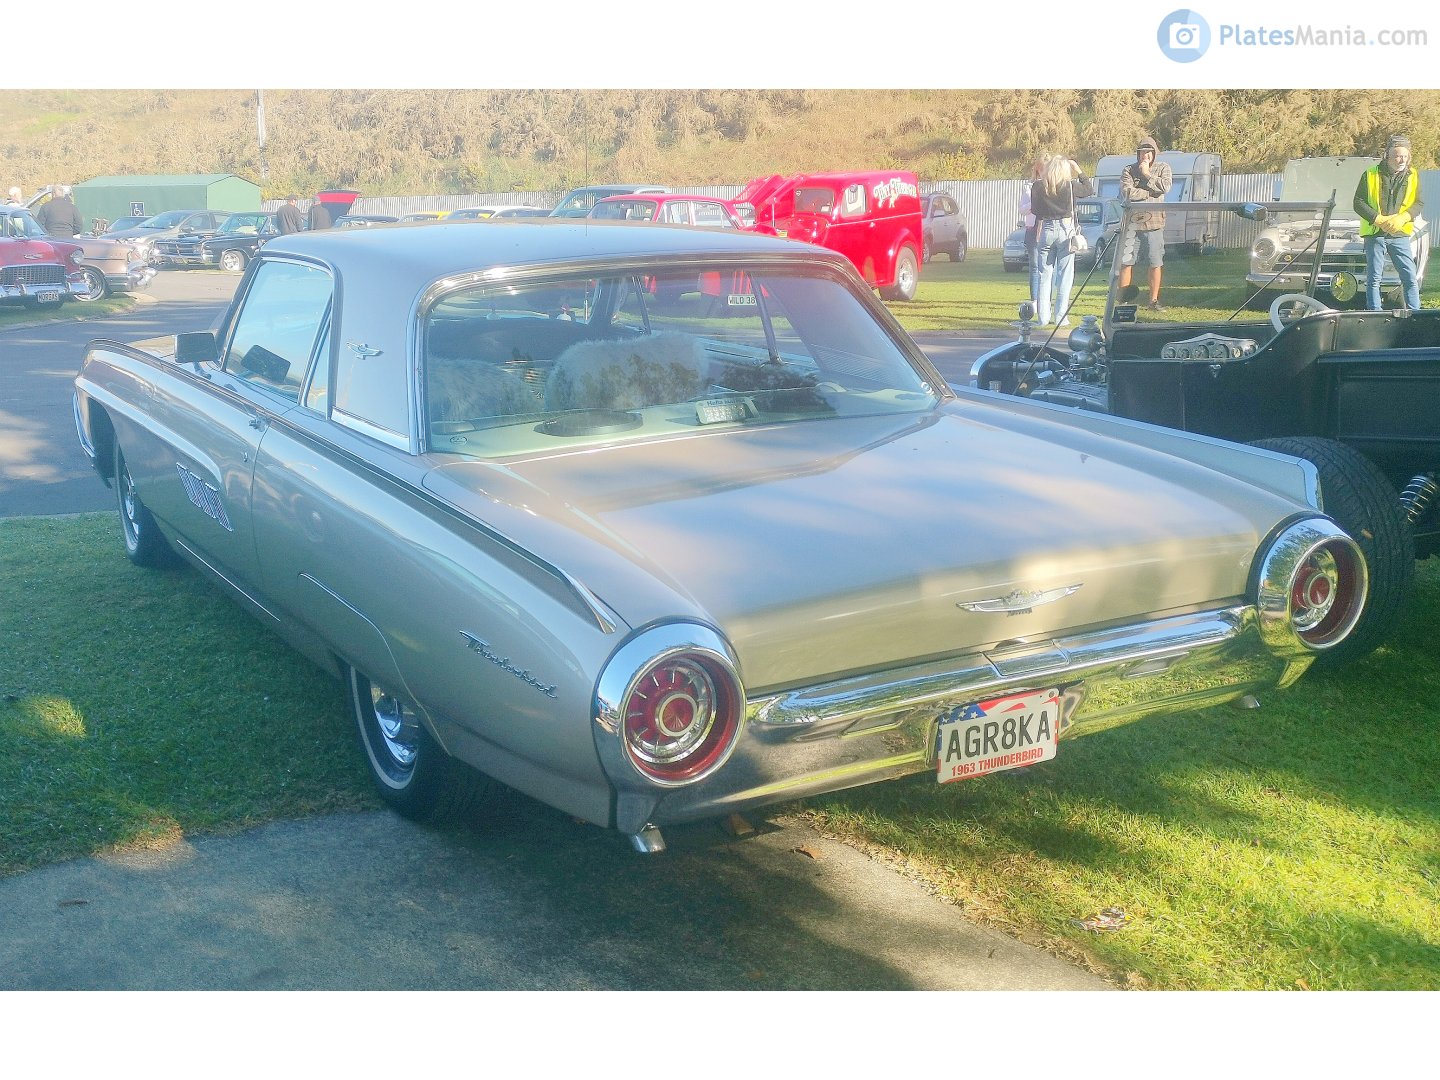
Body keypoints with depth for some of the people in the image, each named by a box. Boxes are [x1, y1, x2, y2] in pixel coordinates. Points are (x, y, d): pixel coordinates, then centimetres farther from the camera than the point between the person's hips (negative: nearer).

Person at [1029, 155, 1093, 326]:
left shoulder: (1037, 186, -3)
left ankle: (1043, 317, 6)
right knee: (1064, 275, 4)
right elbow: (1090, 190, 9)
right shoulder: (1070, 186, -8)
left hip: (1044, 230, 2)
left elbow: (1034, 209, 7)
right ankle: (1060, 317, 1)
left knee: (1043, 274, 8)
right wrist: (1079, 171, 13)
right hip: (1065, 230, -2)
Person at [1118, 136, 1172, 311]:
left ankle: (1154, 300, 10)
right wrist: (1150, 193, -9)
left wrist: (1146, 174, -8)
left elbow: (1165, 187, -11)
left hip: (1154, 223, 1)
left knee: (1156, 263, 2)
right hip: (1132, 222, 0)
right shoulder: (1128, 170, 4)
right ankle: (1123, 300, 6)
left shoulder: (1162, 168, 7)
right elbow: (1127, 193, -12)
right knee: (1126, 262, 0)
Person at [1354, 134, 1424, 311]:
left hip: (1400, 235, 1)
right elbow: (1358, 203, -3)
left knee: (1410, 278, -3)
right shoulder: (1370, 175, -1)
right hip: (1374, 234, -1)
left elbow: (1419, 204, 5)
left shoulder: (1413, 176, 6)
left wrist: (1401, 218, -14)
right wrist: (1379, 220, -13)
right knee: (1374, 279, 3)